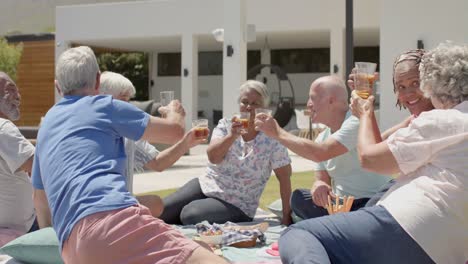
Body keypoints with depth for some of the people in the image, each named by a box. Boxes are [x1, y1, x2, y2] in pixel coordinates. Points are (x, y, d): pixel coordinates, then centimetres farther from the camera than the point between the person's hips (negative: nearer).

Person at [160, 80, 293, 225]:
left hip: (237, 206, -4)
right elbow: (213, 157, -14)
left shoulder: (272, 139, -10)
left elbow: (284, 178, -9)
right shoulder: (226, 125, 0)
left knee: (189, 215, -28)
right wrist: (233, 135, -29)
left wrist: (286, 217, -12)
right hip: (206, 185, 4)